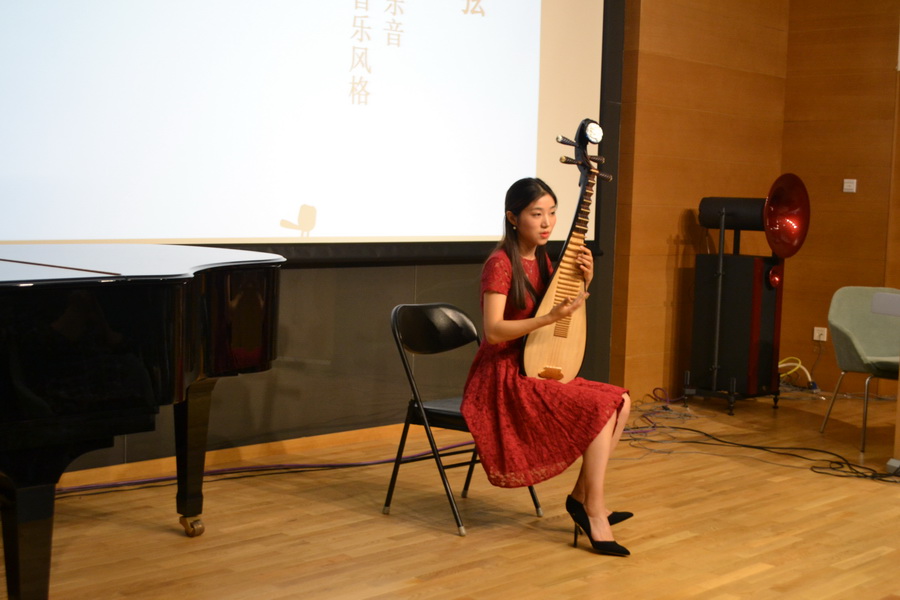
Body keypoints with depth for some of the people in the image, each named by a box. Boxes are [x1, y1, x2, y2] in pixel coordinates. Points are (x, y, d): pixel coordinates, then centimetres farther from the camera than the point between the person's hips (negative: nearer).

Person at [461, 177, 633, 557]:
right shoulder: (500, 263, -15)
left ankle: (583, 495, 0)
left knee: (620, 401, -3)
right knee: (601, 408, -20)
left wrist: (584, 285, -1)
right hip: (504, 377, -8)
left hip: (535, 371, 8)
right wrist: (550, 317, -33)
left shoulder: (541, 260, 10)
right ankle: (594, 514, -13)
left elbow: (569, 322, 17)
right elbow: (494, 330, -25)